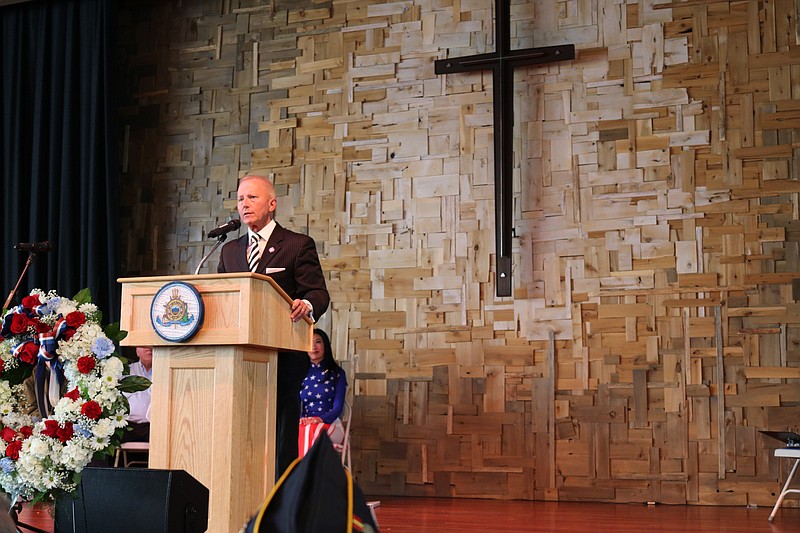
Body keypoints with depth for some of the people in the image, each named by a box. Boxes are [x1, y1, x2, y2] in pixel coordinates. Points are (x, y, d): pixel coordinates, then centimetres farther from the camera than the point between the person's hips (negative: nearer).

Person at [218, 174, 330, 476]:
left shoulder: (298, 245, 4)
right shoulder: (230, 251, 20)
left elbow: (319, 293, -5)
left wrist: (307, 305, -27)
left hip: (282, 355, -4)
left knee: (281, 434, -4)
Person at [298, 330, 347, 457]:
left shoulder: (337, 373, 11)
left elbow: (338, 407, 1)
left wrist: (321, 419, -21)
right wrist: (300, 419, -14)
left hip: (330, 424, -1)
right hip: (303, 423, 1)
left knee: (312, 430, -39)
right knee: (302, 431, -39)